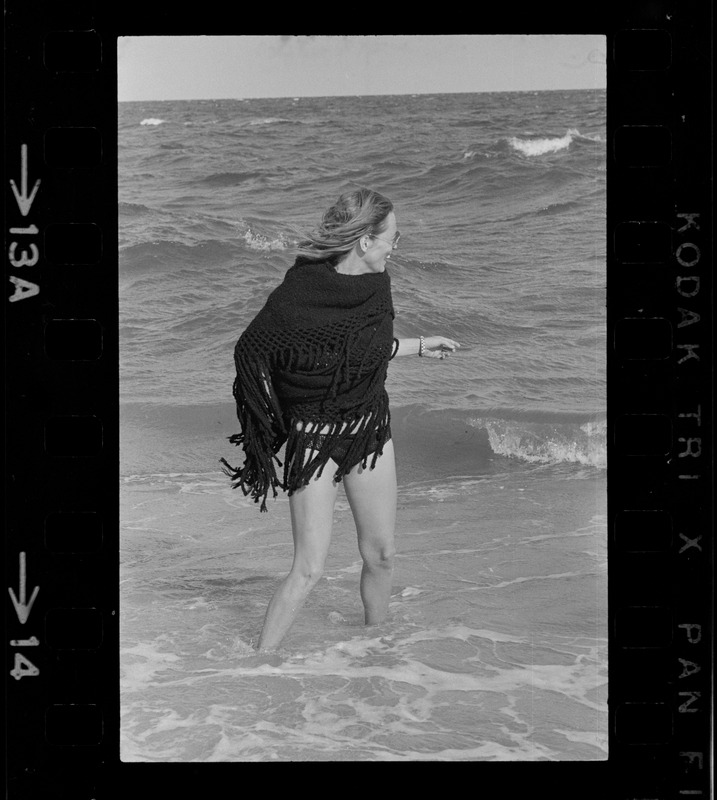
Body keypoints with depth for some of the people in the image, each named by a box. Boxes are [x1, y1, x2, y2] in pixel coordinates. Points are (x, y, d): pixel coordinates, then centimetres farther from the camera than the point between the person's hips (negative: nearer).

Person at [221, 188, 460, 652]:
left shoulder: (376, 284, -2)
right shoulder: (298, 296, -22)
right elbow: (250, 353, -11)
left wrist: (421, 347, 23)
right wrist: (266, 445, -11)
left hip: (371, 429, 6)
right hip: (314, 439, -6)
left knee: (381, 555, 12)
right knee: (309, 569, -7)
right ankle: (261, 660, 9)